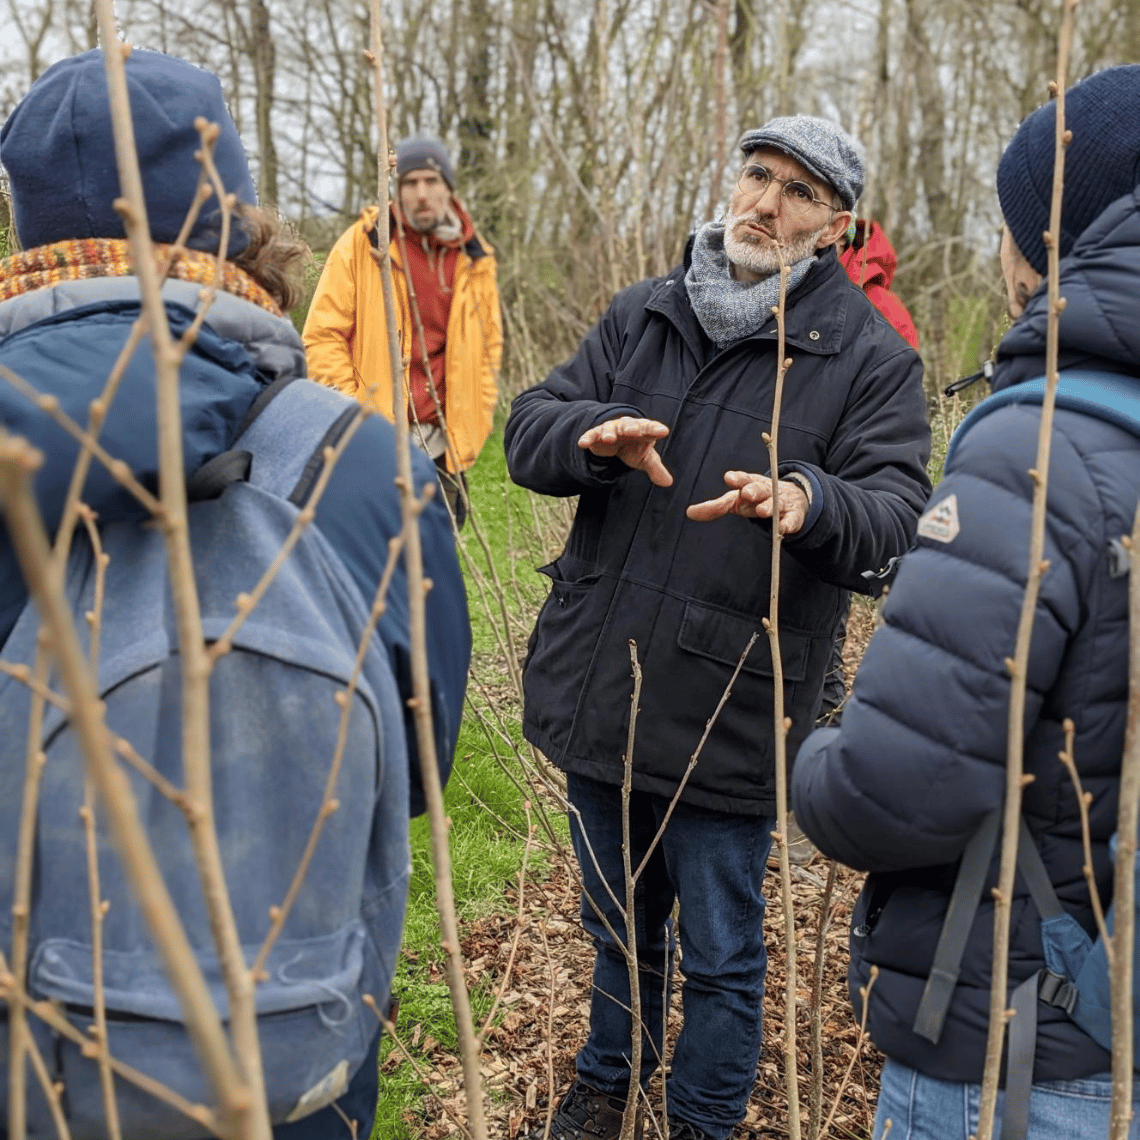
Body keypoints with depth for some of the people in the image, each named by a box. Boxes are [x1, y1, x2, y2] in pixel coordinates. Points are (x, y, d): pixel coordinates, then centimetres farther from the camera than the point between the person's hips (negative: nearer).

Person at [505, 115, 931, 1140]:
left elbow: (896, 514, -16)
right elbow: (530, 430, 2)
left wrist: (809, 502, -39)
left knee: (721, 953, 13)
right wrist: (596, 433, -22)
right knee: (619, 924, 25)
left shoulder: (869, 358, -6)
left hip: (727, 716, -4)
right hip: (600, 694, 4)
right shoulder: (642, 317, 7)